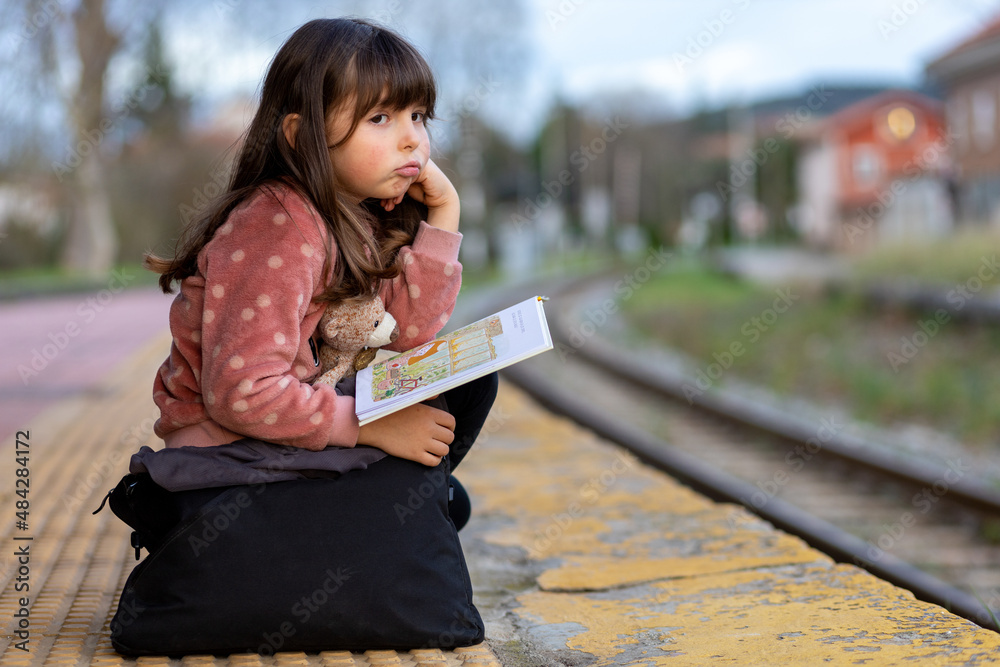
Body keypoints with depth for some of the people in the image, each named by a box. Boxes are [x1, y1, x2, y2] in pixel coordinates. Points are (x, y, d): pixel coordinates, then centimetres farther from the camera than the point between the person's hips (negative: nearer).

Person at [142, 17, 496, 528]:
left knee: (470, 377, 4)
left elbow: (404, 333, -3)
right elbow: (240, 392, -31)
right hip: (226, 446, -9)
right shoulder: (277, 228, -25)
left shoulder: (360, 218, 3)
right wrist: (372, 425, -26)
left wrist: (441, 216, -7)